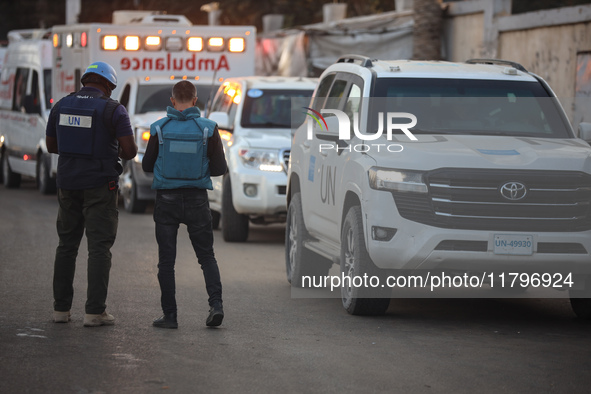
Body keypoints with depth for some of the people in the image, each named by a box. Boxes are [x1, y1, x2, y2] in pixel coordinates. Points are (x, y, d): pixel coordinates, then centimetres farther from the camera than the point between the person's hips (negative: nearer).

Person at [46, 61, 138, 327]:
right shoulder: (112, 109, -9)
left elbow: (51, 145, 14)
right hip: (99, 185, -4)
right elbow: (130, 151, -12)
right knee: (99, 247, -1)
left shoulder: (61, 106, 6)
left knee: (67, 245, 13)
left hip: (68, 183, 5)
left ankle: (61, 308, 14)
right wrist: (117, 152, 10)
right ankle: (95, 311, -6)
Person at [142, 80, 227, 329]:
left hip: (166, 199, 0)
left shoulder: (159, 129, -5)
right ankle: (216, 304, -7)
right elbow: (220, 168, -3)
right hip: (197, 200, 0)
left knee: (166, 259, 6)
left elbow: (147, 166, 3)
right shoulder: (207, 129, -5)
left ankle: (169, 315, 4)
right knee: (206, 256, 11)